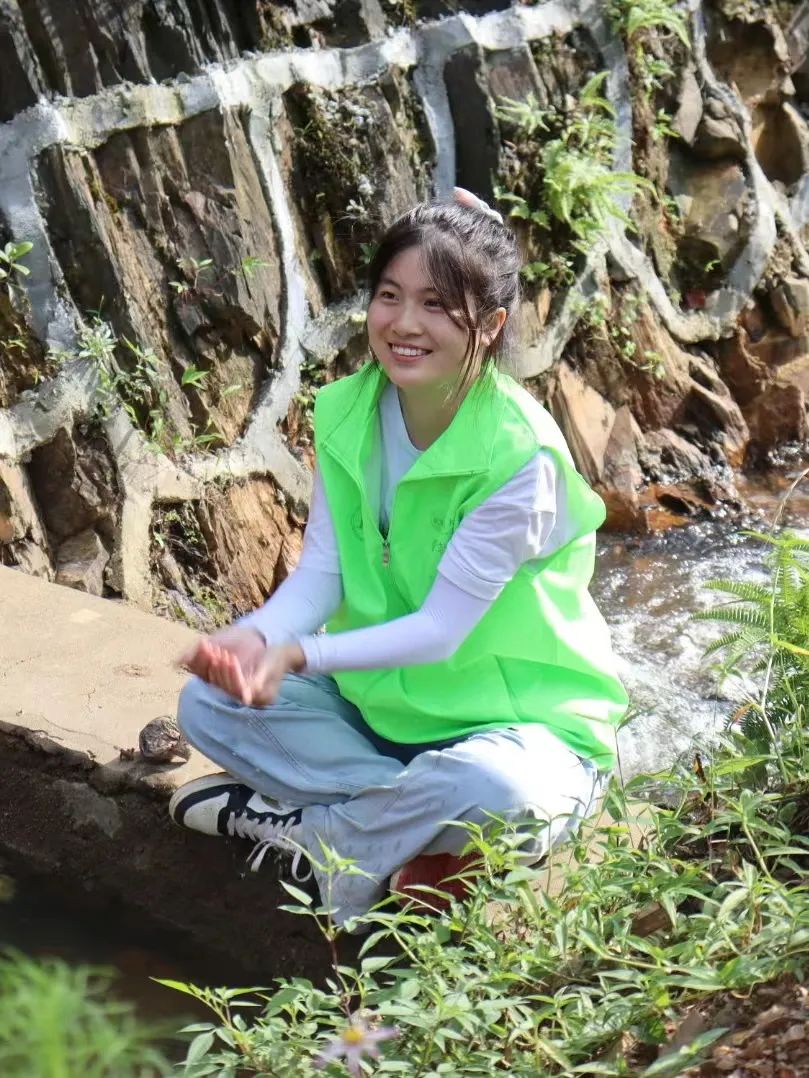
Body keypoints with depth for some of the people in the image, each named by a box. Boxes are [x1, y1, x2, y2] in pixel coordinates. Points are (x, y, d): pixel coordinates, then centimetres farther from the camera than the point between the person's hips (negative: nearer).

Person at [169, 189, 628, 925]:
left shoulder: (520, 457, -24)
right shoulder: (348, 414, -5)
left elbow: (441, 629, -25)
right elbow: (319, 574, -8)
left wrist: (298, 655, -37)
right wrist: (257, 638, -30)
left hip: (514, 718, -6)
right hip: (380, 697, 6)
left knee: (502, 791, -39)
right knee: (209, 704, -12)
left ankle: (294, 826, -14)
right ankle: (423, 840, -16)